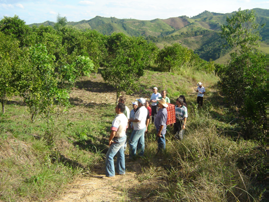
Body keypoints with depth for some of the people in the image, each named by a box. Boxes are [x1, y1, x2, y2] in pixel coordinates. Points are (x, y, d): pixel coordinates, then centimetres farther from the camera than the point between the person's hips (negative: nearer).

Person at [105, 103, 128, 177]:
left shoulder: (117, 119, -30)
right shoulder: (125, 117, -1)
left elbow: (113, 132, -33)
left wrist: (110, 140, -18)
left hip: (117, 139, -9)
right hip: (123, 137, 9)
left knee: (109, 156, 3)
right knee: (120, 154, 22)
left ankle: (110, 173, 9)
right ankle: (121, 170, 34)